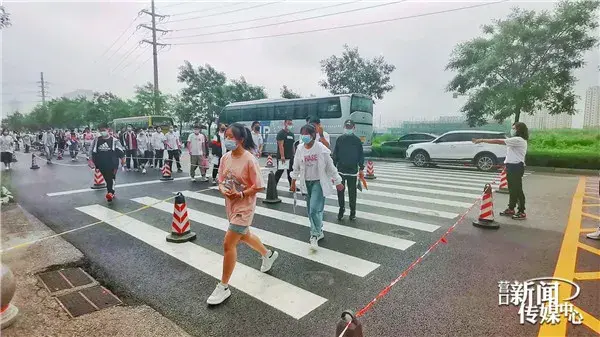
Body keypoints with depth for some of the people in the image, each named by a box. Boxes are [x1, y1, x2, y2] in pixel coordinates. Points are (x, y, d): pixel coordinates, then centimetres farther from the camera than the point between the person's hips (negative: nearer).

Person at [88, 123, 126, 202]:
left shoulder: (114, 140, -5)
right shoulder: (96, 140, 4)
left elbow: (121, 151, 1)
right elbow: (92, 151, 10)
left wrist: (123, 160, 3)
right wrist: (91, 160, 3)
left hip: (112, 165, -3)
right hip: (101, 165, 3)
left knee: (111, 179, -7)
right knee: (107, 179, 11)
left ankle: (110, 193, -5)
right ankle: (111, 193, 19)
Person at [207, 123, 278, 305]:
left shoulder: (249, 160, -21)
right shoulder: (225, 157, -1)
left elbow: (259, 186, -18)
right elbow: (221, 180, 6)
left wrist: (240, 194, -24)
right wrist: (223, 189, -14)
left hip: (244, 207, -8)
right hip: (231, 205, 8)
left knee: (228, 244, -7)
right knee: (244, 236, 26)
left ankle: (223, 287, 11)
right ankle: (268, 254, 54)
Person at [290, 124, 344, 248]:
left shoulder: (321, 148, -15)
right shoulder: (300, 149, -2)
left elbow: (330, 166, -8)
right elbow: (296, 166, 10)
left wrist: (338, 182, -3)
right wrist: (293, 182, 13)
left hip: (319, 182, -5)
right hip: (307, 183, 5)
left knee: (314, 209, -15)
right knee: (310, 210, 12)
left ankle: (315, 235, 5)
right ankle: (318, 232, 32)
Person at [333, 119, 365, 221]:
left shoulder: (357, 140, 0)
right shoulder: (340, 139, 3)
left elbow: (361, 155, 4)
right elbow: (335, 154, 5)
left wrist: (361, 169, 1)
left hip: (353, 171, -1)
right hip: (340, 170, 1)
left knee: (352, 192, 6)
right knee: (340, 191, 7)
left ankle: (353, 211, 19)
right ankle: (341, 209, 22)